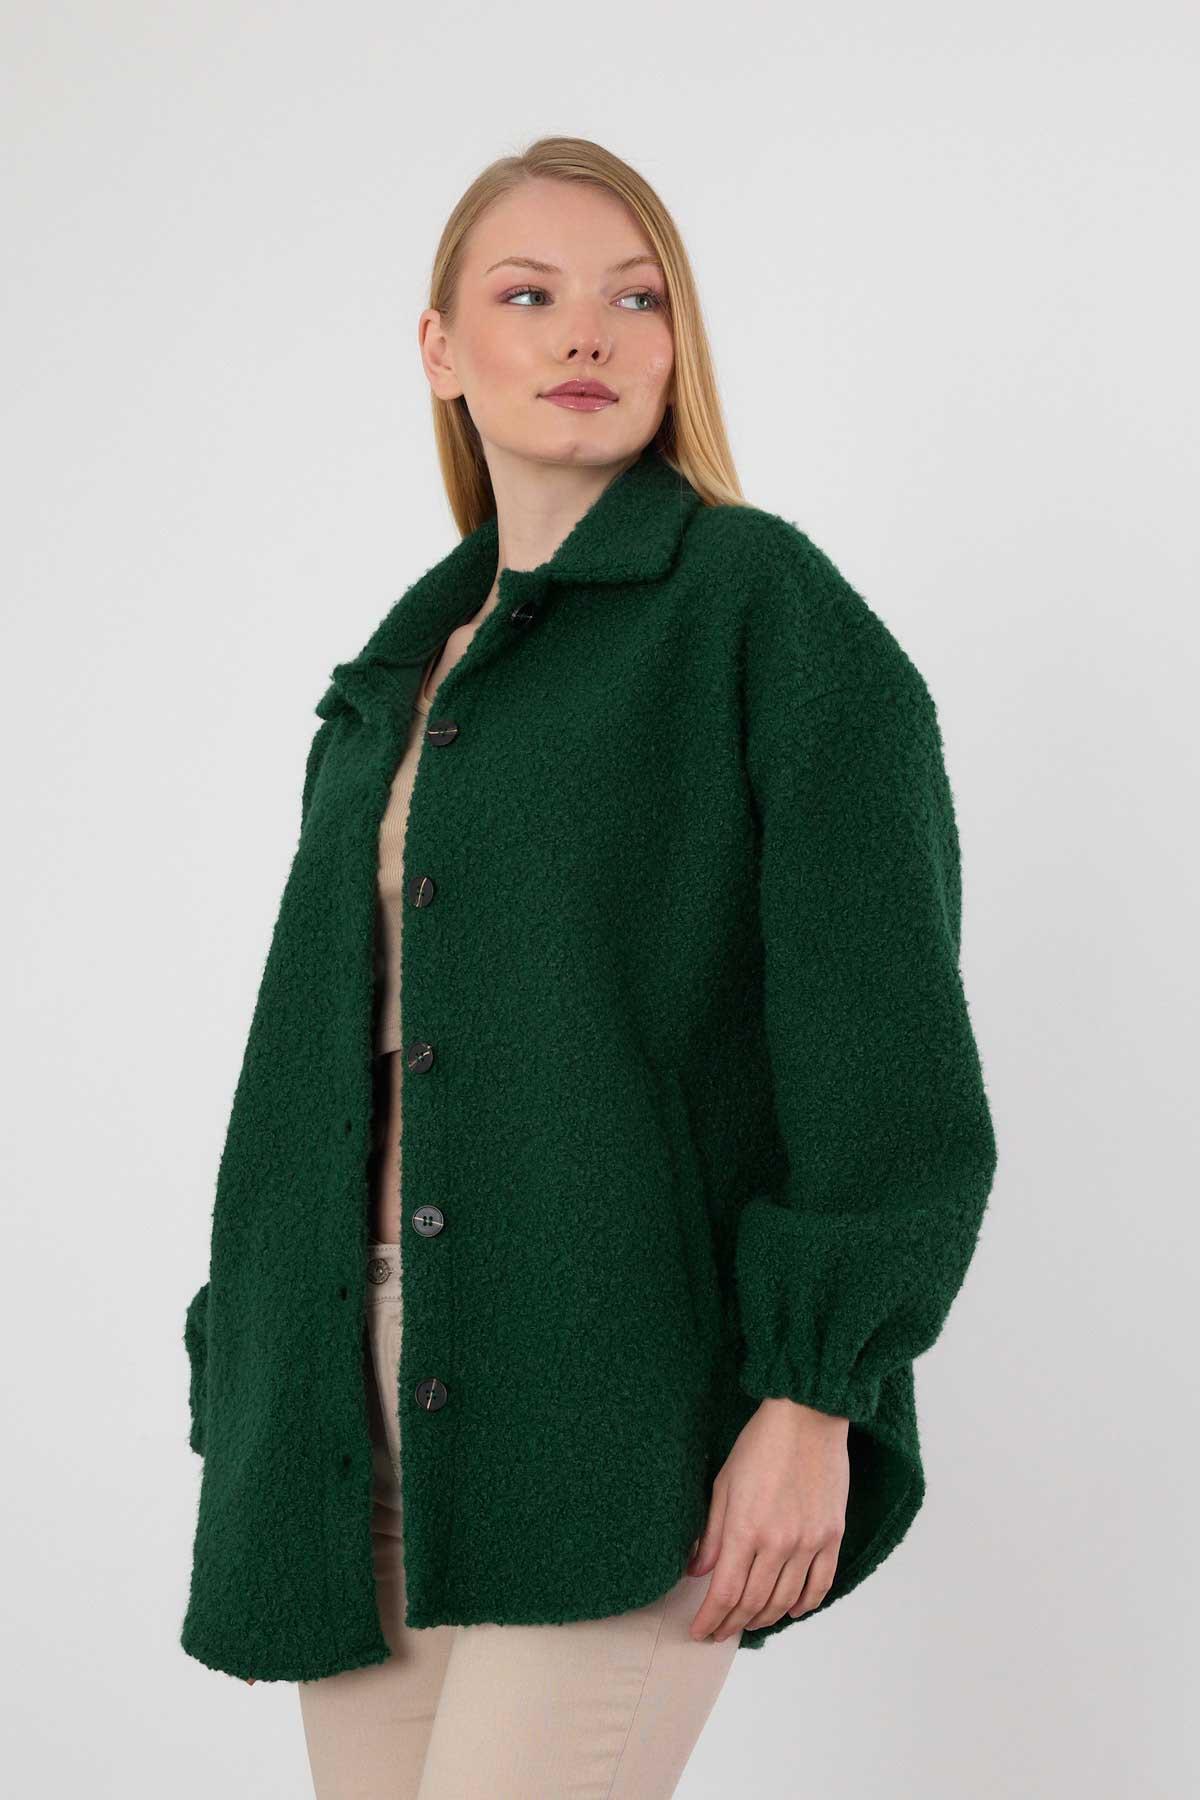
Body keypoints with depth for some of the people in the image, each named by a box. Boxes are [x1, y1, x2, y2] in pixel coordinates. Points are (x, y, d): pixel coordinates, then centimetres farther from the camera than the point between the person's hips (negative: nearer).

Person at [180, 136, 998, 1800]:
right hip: (364, 1411, 6)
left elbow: (883, 1034, -8)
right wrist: (248, 1390, 13)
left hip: (618, 1409, -6)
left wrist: (812, 1401, -15)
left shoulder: (767, 607, -1)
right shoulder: (401, 674, 17)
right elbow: (316, 1042, 17)